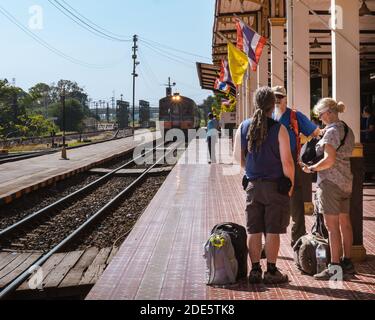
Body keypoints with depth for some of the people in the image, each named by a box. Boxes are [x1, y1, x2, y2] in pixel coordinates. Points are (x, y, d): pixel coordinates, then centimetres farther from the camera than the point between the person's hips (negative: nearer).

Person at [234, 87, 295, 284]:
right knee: (272, 231, 4)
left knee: (254, 231, 9)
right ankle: (271, 271, 9)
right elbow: (287, 161, -12)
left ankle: (255, 270, 15)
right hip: (275, 185, -4)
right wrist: (291, 184, 0)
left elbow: (238, 157, 8)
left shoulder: (244, 127, 1)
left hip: (253, 185, 4)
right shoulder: (279, 129, -12)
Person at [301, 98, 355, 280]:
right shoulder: (348, 130, 12)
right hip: (346, 181, 9)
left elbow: (329, 160, -22)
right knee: (344, 223, 13)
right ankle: (347, 262, 21)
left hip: (331, 181, -9)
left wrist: (311, 169, -10)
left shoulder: (332, 131, -15)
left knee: (332, 225, -5)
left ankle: (335, 267, -2)